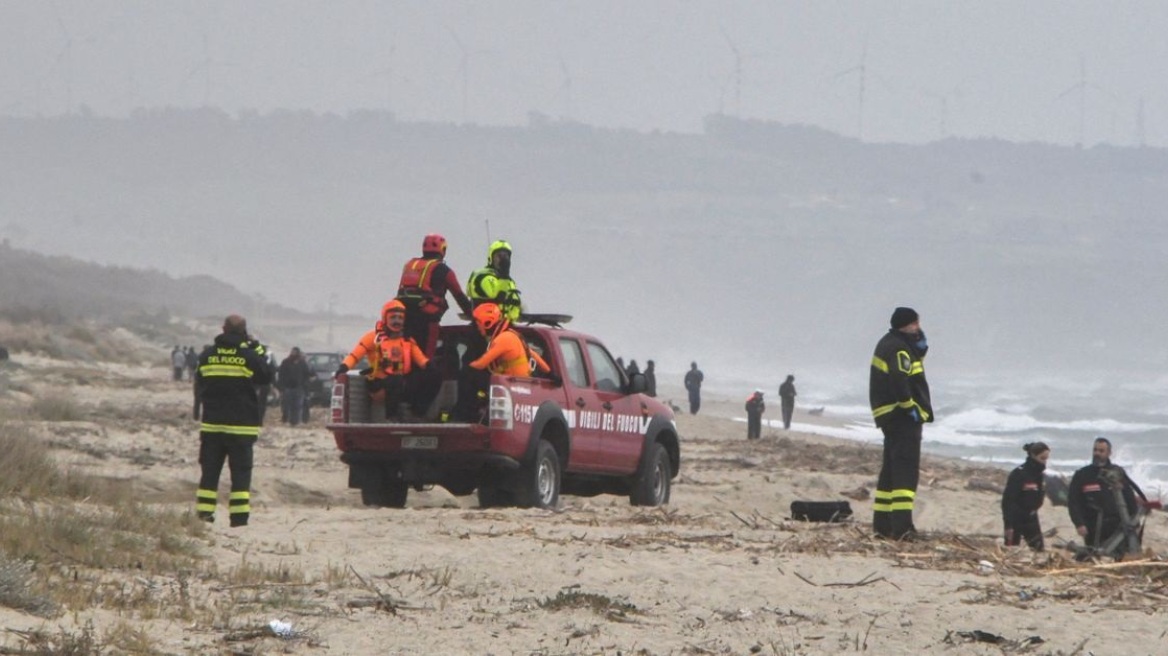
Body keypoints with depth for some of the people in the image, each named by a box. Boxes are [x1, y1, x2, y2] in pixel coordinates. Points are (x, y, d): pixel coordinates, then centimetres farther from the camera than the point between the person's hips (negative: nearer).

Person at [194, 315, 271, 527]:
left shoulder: (207, 355, 1)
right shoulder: (249, 356, -10)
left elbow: (199, 382, 13)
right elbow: (265, 376, 5)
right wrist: (259, 351, 13)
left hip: (212, 423, 3)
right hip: (241, 425, -3)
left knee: (210, 470, 8)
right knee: (240, 472, 0)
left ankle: (203, 513, 3)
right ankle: (239, 515, -6)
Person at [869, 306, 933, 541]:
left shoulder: (890, 344, 18)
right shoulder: (898, 348, -14)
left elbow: (920, 352, 23)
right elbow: (898, 379, -26)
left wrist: (918, 339, 5)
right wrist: (909, 407, -20)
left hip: (892, 416, 11)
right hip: (902, 416, -11)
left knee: (892, 469, 16)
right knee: (906, 469, -16)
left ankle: (882, 524, 21)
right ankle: (901, 525, -25)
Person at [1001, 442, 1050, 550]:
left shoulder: (1040, 475, 4)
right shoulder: (1019, 474, -17)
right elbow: (1008, 500, -17)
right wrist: (1009, 525, -20)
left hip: (1031, 518, 6)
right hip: (1016, 519, -6)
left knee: (1038, 549, 1)